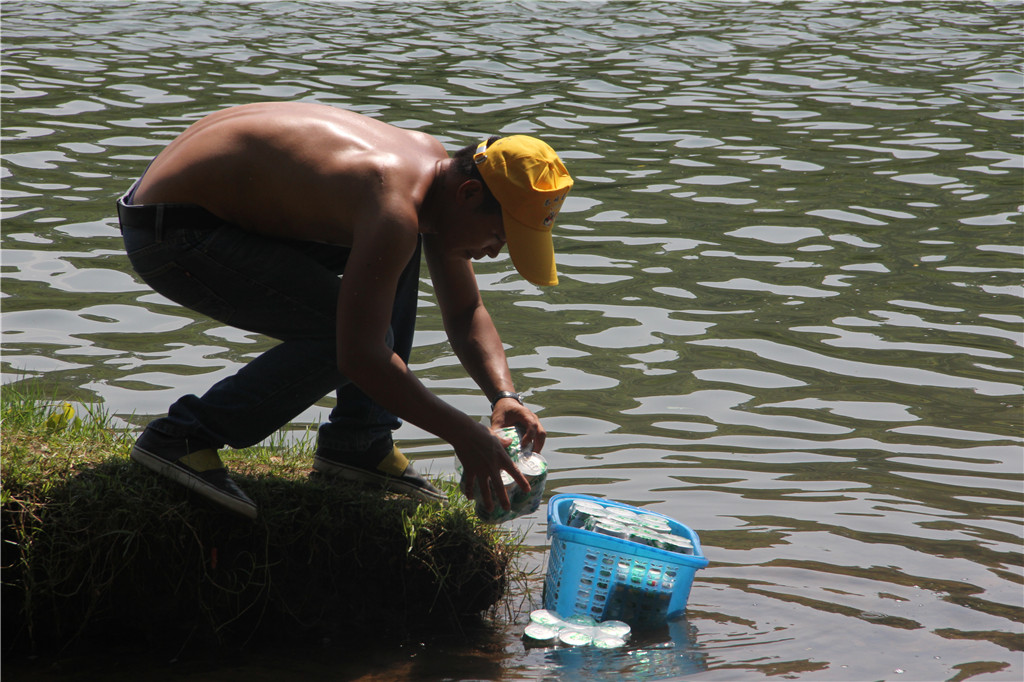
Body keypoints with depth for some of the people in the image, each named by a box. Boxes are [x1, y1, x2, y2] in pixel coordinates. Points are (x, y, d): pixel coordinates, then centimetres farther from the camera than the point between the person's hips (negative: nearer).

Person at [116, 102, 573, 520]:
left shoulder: (432, 162, 3)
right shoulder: (396, 209, -28)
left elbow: (465, 314, 14)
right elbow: (360, 357, -30)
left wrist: (504, 395, -3)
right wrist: (463, 434, -24)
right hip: (168, 234, -10)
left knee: (397, 248, 15)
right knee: (345, 334, -20)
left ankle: (357, 441, 15)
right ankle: (183, 435, -10)